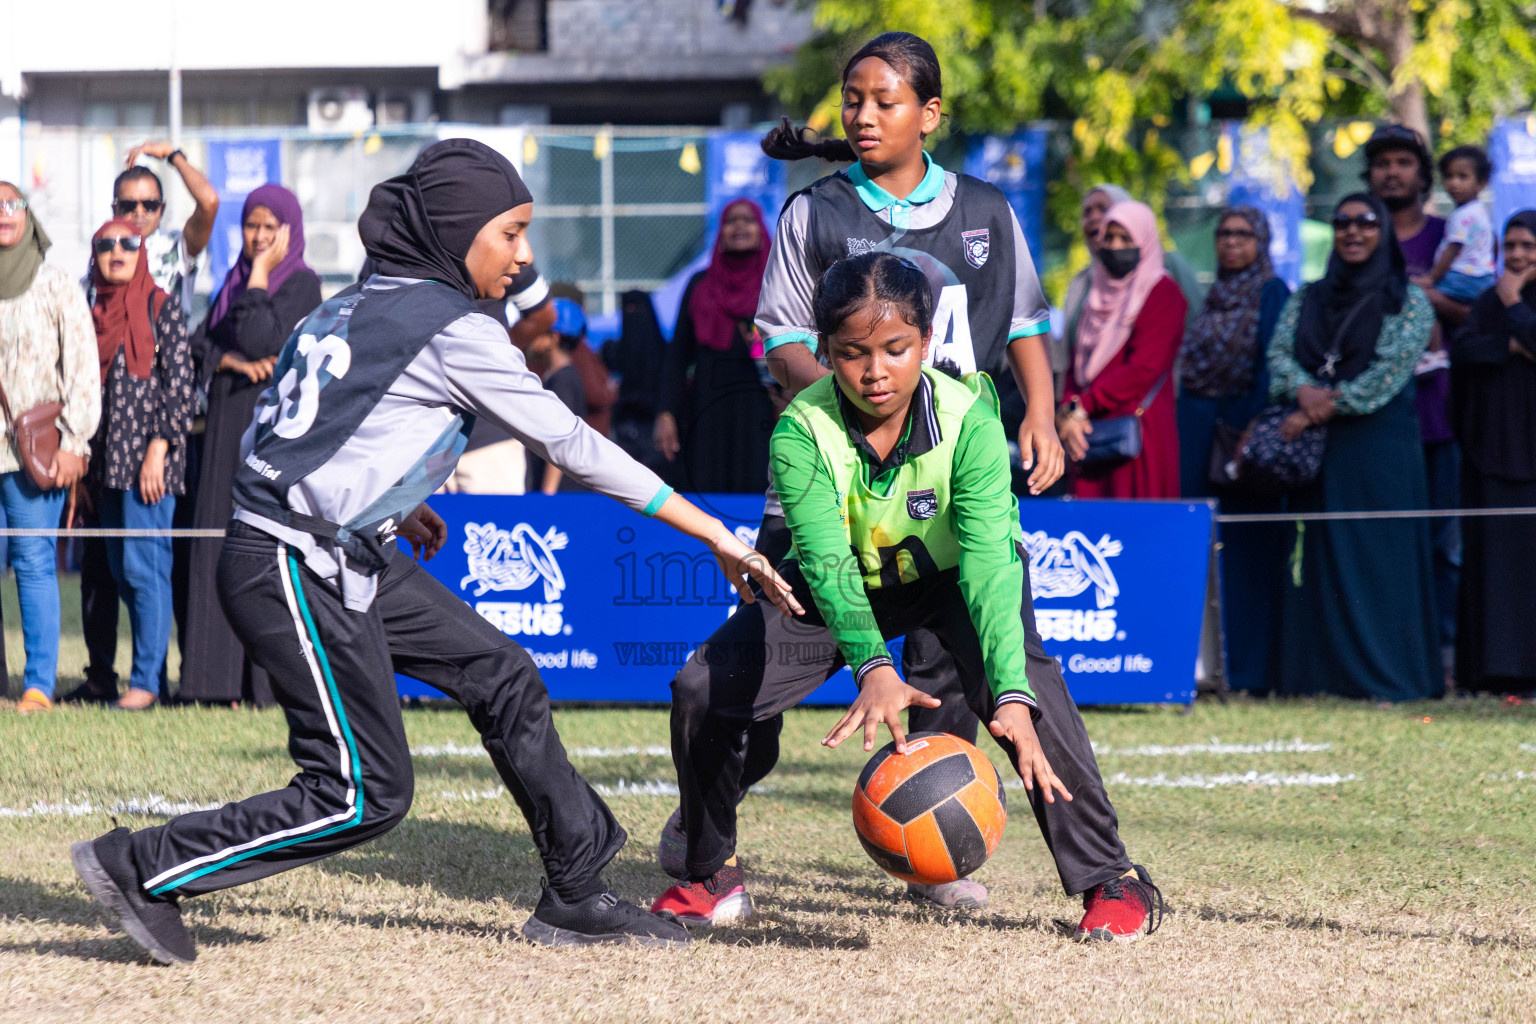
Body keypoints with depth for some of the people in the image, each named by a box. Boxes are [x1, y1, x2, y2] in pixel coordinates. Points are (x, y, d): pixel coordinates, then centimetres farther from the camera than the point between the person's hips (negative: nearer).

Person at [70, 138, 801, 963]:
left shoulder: (355, 307, 12)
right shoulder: (454, 330, -13)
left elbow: (281, 434, 15)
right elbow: (571, 445, -12)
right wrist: (713, 533, -9)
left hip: (345, 559, 10)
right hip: (296, 573, -10)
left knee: (502, 677, 11)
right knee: (364, 794, -6)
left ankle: (577, 897, 17)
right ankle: (142, 867, 0)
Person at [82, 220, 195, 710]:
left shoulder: (162, 308, -2)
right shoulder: (96, 313, 15)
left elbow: (180, 381, -7)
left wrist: (158, 449, -15)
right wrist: (82, 466, 13)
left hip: (148, 458, -7)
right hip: (106, 459, 7)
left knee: (143, 566, -10)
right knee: (121, 570, 7)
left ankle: (146, 679, -8)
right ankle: (152, 668, 13)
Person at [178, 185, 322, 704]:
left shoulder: (303, 285, -4)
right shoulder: (235, 281, 17)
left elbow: (259, 339, -18)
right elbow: (199, 346, 9)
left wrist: (260, 273, -10)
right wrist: (235, 362, -9)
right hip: (228, 426, 7)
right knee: (221, 549, 1)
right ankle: (222, 675, 1)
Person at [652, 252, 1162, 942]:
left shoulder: (968, 417, -31)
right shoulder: (802, 430, -28)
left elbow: (989, 559, -40)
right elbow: (827, 562, -39)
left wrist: (1012, 696, -53)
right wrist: (873, 669, -58)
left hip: (949, 575, -2)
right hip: (848, 587, 2)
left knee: (1028, 682, -31)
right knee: (701, 690, -10)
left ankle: (1110, 879, -18)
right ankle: (713, 879, 14)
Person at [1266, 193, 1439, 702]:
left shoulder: (1408, 301, 1)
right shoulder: (1308, 299, 16)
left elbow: (1389, 372, -9)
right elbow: (1280, 351, 4)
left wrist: (1328, 406, -14)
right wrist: (1304, 390, -17)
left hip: (1379, 445, -4)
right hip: (1317, 450, 4)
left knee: (1380, 557, -6)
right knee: (1318, 556, 1)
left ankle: (1387, 674, -5)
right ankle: (1320, 669, 3)